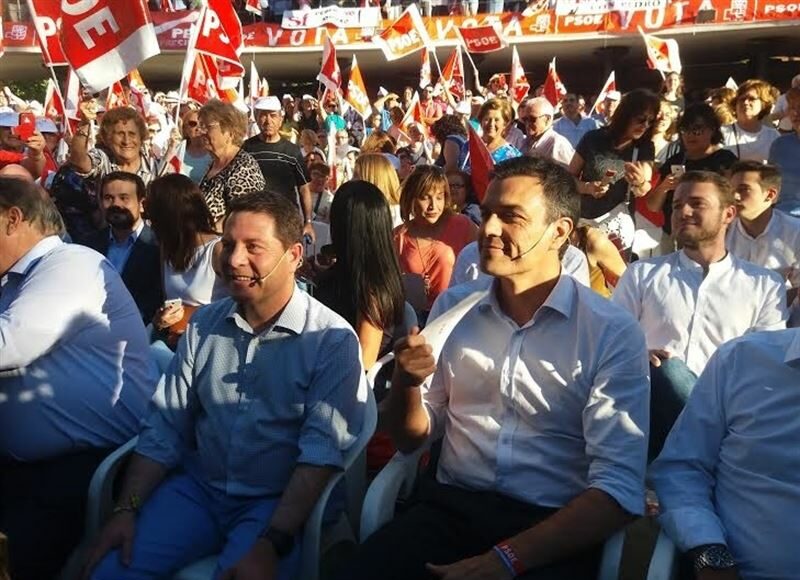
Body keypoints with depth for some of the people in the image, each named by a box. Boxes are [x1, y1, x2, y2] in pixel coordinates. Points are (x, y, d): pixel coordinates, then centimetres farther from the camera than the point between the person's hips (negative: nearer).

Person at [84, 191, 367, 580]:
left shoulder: (332, 340, -11)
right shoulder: (203, 324, 6)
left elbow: (321, 453, -17)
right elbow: (164, 425, 5)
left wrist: (273, 544, -25)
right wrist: (127, 509, -5)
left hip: (277, 501, -4)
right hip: (196, 488, 4)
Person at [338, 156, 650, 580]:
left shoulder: (613, 333, -6)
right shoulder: (453, 305, 8)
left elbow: (620, 488, -12)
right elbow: (411, 439, 13)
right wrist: (406, 383, -9)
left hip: (552, 529, -3)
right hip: (451, 506, 4)